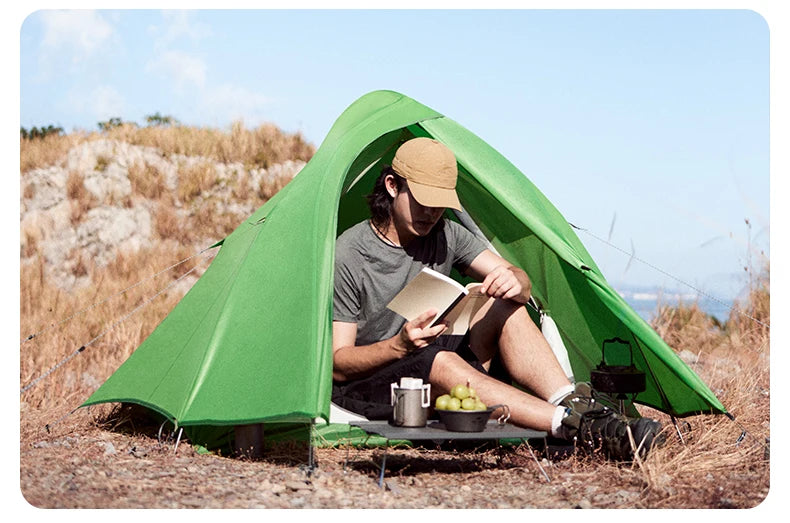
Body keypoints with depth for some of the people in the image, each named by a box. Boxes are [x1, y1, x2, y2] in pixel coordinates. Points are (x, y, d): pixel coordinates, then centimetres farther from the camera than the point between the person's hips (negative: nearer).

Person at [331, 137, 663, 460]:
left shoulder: (445, 235, 2)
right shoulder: (346, 257, -16)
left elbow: (518, 280, -1)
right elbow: (336, 365, -17)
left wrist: (515, 283, -27)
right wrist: (399, 345, -35)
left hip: (433, 362, 6)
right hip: (365, 385, -6)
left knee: (506, 307, -15)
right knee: (441, 362, -37)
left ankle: (574, 403, -30)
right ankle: (577, 427, -45)